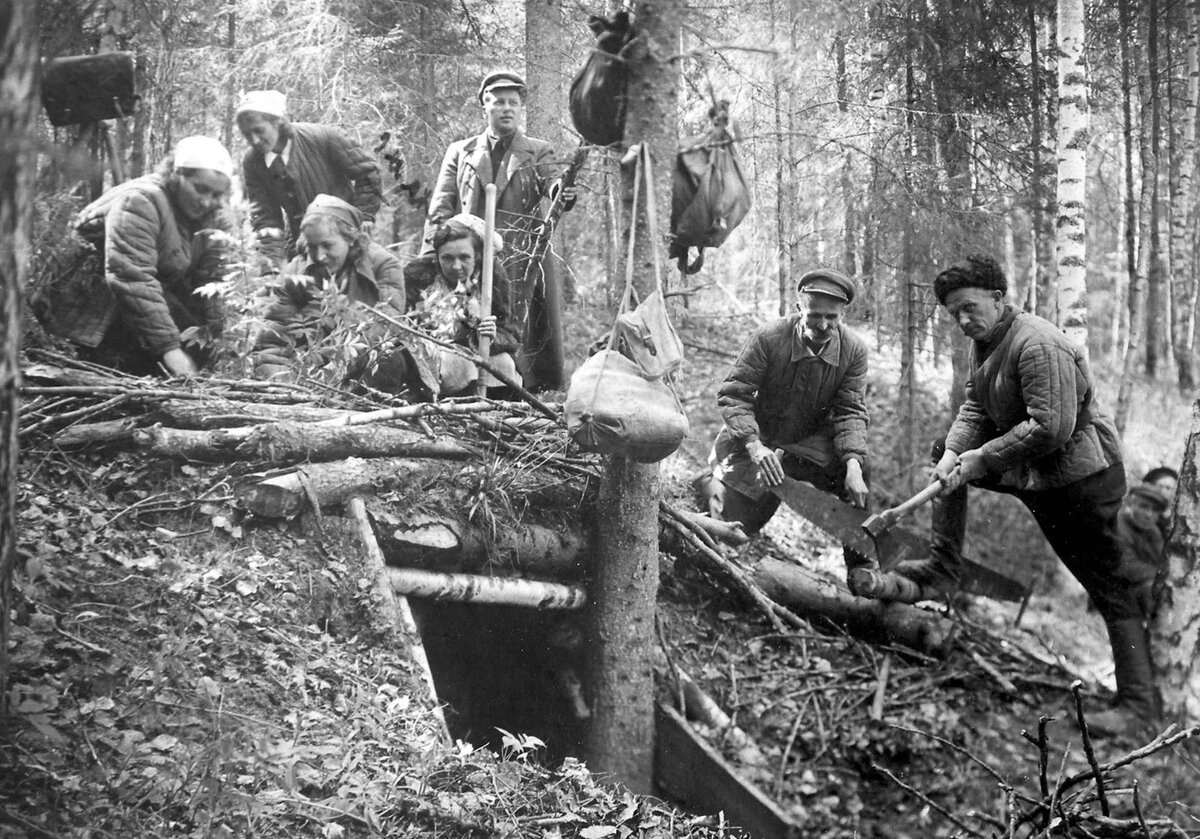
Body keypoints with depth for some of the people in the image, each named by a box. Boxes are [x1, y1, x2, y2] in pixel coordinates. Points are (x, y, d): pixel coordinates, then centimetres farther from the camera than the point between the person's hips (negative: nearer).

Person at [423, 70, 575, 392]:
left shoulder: (538, 152, 13)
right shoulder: (460, 152, 15)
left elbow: (551, 184, -5)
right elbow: (441, 208, 10)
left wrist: (563, 192, -31)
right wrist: (432, 256, -3)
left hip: (523, 259, -1)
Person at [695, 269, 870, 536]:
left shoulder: (854, 350, -14)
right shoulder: (768, 338, -22)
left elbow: (850, 411, -14)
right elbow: (733, 395, -21)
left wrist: (853, 465, -31)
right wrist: (754, 445, -36)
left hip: (812, 441, 2)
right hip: (760, 437, -2)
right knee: (739, 523, -7)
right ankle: (712, 484, 29)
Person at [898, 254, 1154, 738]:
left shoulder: (1038, 345, -25)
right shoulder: (984, 343, 7)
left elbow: (1051, 429, -30)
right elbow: (975, 407, 7)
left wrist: (982, 458, -24)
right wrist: (955, 452, -11)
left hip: (1081, 478, -10)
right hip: (1027, 468, 10)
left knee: (1111, 589, -8)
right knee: (944, 452, 18)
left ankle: (1139, 702, -8)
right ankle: (943, 567, 17)